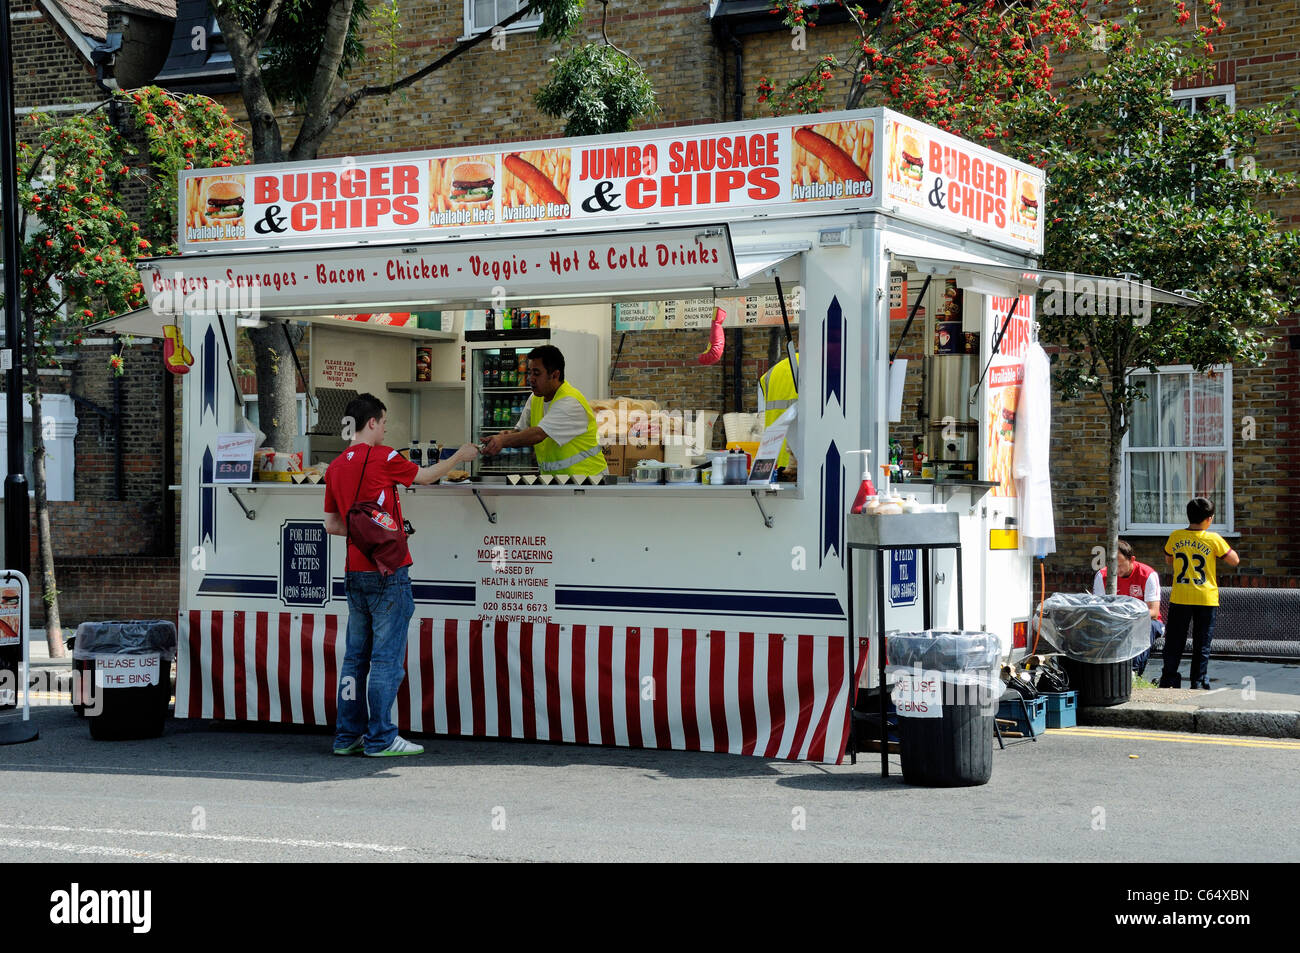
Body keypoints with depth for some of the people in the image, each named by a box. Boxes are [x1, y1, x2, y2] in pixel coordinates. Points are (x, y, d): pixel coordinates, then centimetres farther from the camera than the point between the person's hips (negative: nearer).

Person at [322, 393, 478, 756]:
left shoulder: (336, 467, 10)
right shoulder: (383, 457, -9)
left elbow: (332, 525, 14)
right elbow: (426, 476, 7)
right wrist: (460, 456, 22)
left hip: (354, 572, 7)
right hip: (387, 572, -7)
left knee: (355, 656, 11)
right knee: (386, 657, -3)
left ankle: (347, 736, 14)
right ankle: (380, 738, -2)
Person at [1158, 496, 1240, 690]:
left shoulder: (1175, 537, -1)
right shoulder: (1213, 539, -9)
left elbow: (1169, 560, 16)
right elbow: (1235, 560, -1)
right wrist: (1223, 544, 12)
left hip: (1180, 598, 2)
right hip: (1206, 599, -2)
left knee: (1174, 641, 10)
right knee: (1202, 644, 7)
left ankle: (1168, 680, 12)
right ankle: (1198, 682, 7)